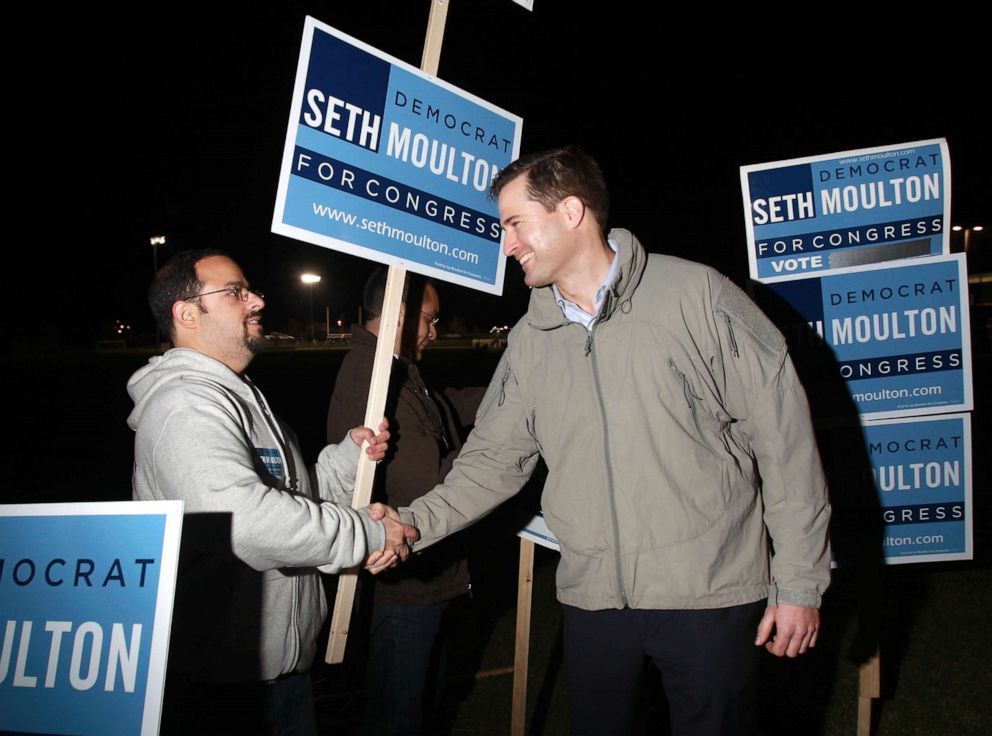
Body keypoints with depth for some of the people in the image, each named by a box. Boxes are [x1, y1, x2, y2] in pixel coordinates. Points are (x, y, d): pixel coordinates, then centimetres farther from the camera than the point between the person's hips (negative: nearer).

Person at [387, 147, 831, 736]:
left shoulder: (695, 295, -10)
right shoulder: (530, 340, 7)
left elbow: (783, 437, -9)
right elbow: (494, 459, 9)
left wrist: (800, 583, -8)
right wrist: (413, 523, -7)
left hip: (711, 597, -4)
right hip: (593, 599, 5)